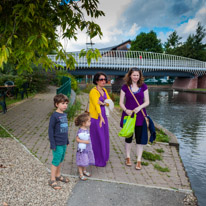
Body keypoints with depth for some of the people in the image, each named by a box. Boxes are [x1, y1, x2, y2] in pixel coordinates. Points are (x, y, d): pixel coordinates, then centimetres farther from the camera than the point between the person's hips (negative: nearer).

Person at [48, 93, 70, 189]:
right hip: (57, 144, -7)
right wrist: (52, 144, -16)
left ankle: (58, 175, 37)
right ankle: (52, 180, 17)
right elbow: (50, 130, -15)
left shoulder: (64, 115, 6)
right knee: (56, 161, 3)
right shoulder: (54, 115, -16)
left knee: (61, 160, 19)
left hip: (63, 143, 7)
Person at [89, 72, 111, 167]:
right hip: (96, 117, -8)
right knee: (97, 139, 2)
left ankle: (102, 157, 35)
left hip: (103, 116, 8)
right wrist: (101, 117, -41)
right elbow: (96, 105, -29)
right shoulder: (93, 91, -16)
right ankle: (97, 160, 17)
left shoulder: (104, 90, 9)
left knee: (103, 137, 17)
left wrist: (103, 103, -18)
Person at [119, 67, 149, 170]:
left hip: (140, 115, 0)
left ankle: (139, 161, 17)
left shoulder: (143, 87, 3)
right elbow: (121, 102, 1)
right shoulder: (125, 87, 1)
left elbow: (147, 102, 2)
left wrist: (140, 107, -17)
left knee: (139, 139, 3)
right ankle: (128, 157, 31)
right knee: (128, 137, 12)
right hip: (128, 115, 0)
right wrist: (126, 110, -17)